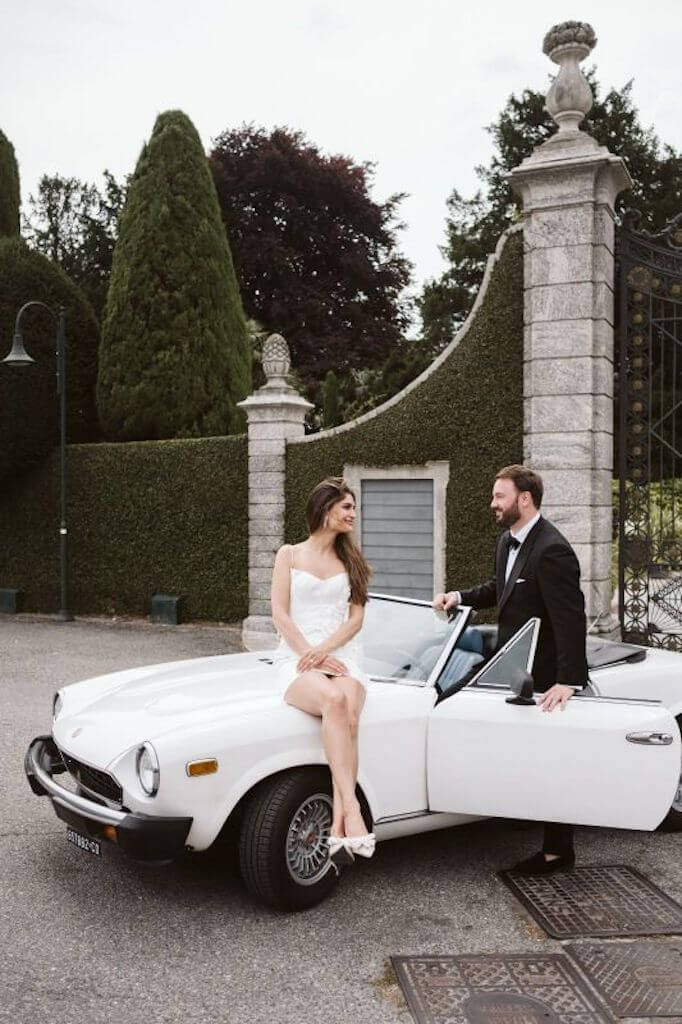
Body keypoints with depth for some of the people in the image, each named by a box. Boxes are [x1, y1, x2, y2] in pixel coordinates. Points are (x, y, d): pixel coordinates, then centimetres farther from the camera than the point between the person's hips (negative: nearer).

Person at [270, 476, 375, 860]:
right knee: (334, 701, -37)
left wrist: (325, 650, -10)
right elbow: (280, 615, 1)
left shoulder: (350, 559, 17)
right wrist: (310, 655, -12)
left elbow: (356, 617, 7)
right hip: (297, 660, -2)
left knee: (349, 712, -33)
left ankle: (338, 827, -35)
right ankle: (352, 810, -40)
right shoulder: (289, 554, 10)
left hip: (343, 657, 2)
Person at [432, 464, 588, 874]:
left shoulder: (552, 551, -23)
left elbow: (571, 619, -27)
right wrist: (459, 596, 7)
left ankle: (558, 850, 19)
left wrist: (569, 681, -32)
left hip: (544, 676, -9)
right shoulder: (508, 541, 7)